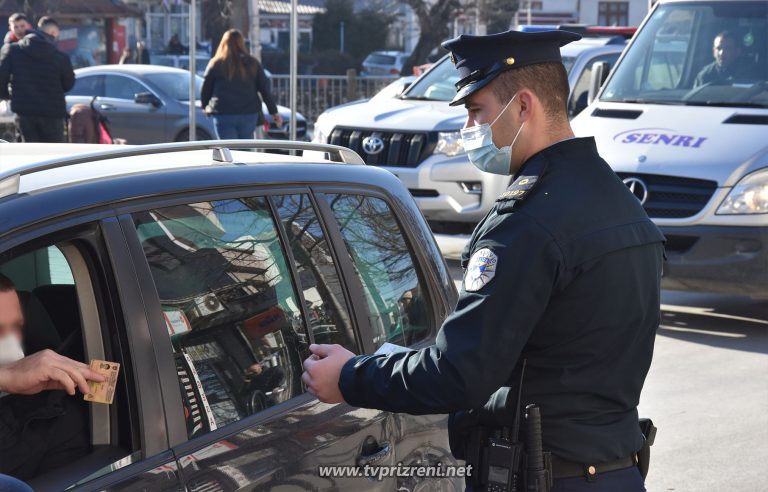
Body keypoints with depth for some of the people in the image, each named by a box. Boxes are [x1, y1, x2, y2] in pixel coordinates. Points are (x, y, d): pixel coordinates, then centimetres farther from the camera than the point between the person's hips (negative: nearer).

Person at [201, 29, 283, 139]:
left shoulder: (216, 64, 1)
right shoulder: (252, 64, 6)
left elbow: (205, 89, 7)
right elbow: (265, 89, 4)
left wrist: (205, 106, 26)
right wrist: (274, 112, 8)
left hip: (223, 114, -2)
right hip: (249, 114, 2)